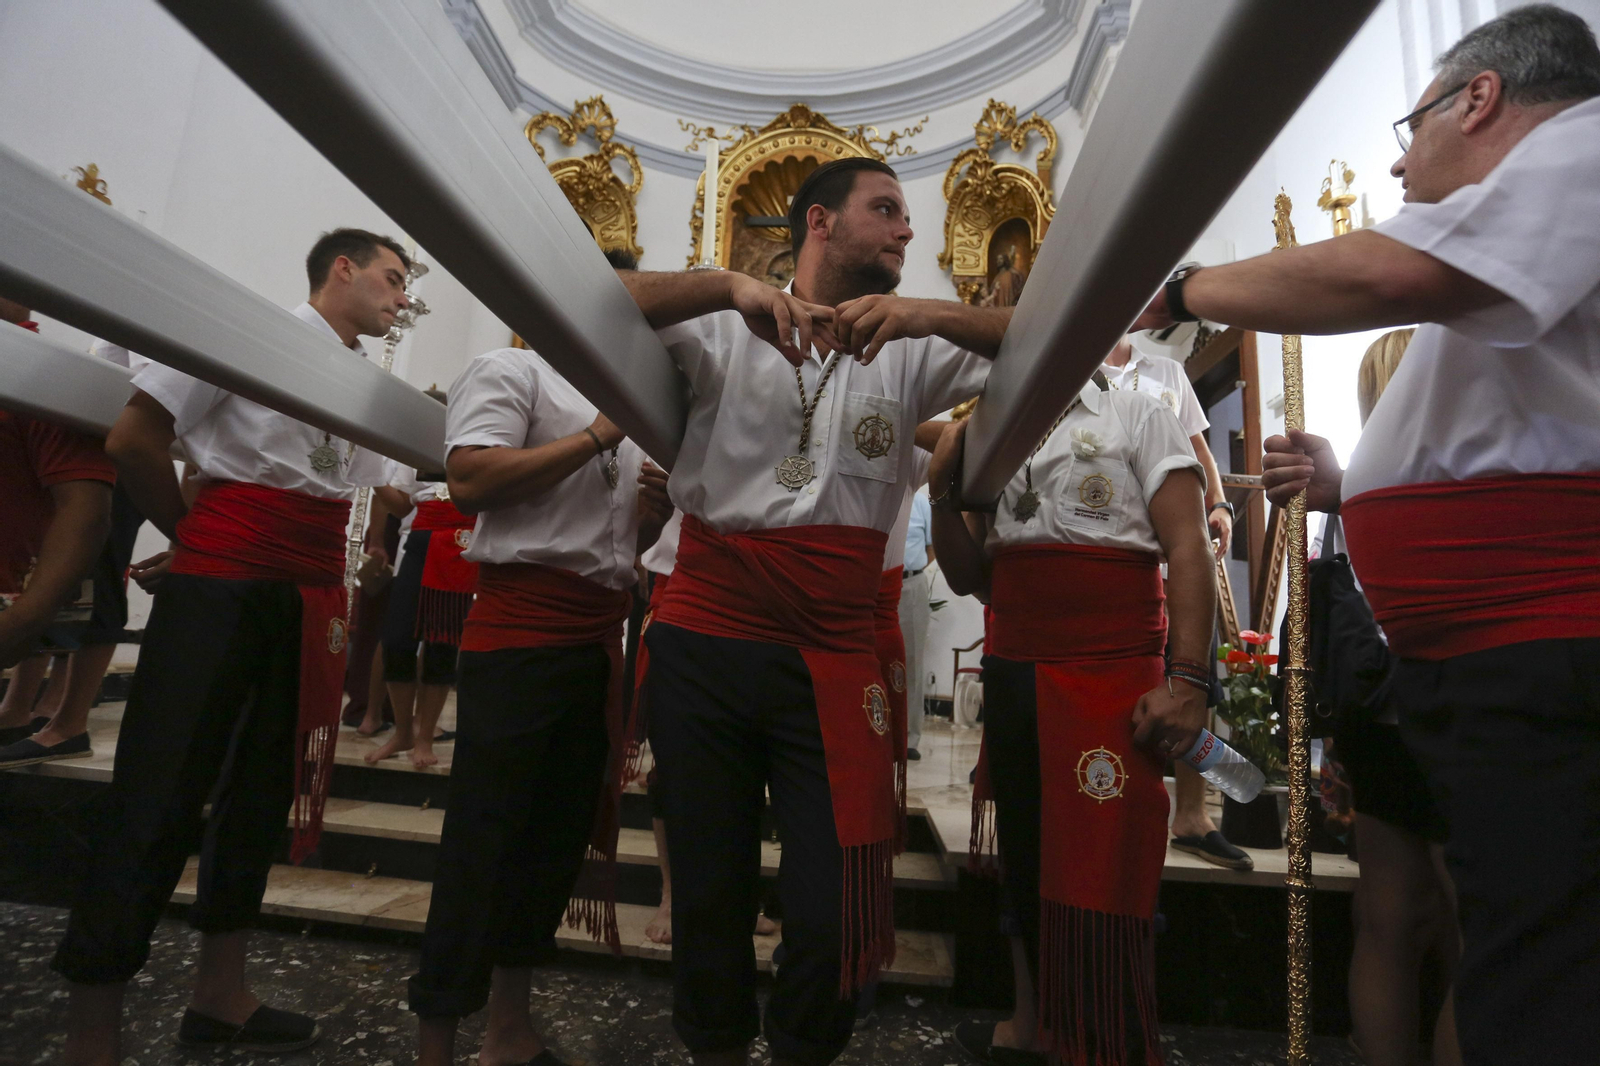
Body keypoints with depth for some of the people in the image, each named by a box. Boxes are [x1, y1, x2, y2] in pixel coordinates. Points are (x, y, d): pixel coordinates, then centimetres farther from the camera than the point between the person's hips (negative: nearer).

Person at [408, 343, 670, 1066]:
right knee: (481, 839, 1)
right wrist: (597, 438, -15)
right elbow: (470, 482, -18)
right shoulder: (513, 370, -1)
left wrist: (654, 513, 3)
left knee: (562, 835, 14)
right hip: (519, 635, -8)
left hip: (601, 641, 8)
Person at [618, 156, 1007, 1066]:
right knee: (710, 887, 15)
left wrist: (930, 311, -17)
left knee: (833, 908, 3)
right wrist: (729, 285, -20)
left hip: (835, 663, 1)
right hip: (706, 644, 0)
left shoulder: (911, 353, 8)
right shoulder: (725, 331, 4)